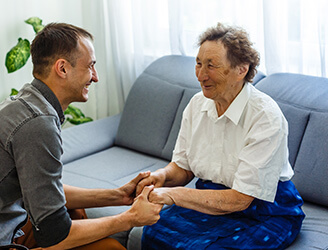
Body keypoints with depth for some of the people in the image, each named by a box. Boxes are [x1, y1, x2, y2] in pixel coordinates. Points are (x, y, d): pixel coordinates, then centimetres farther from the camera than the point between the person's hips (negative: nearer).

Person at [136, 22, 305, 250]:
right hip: (211, 200, 5)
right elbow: (183, 167, 7)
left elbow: (240, 199, -23)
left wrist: (174, 194, -28)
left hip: (267, 213, -5)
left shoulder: (265, 116, -22)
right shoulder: (197, 104, -2)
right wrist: (164, 175, -17)